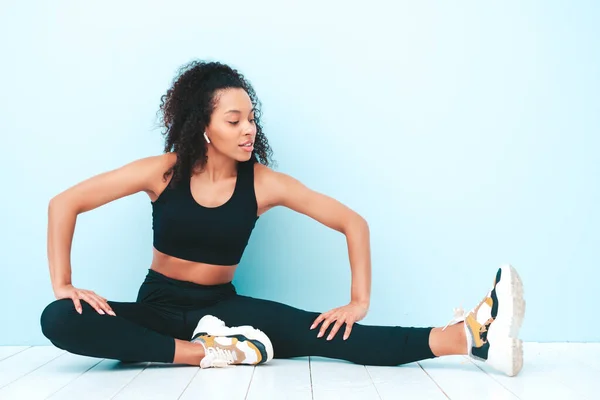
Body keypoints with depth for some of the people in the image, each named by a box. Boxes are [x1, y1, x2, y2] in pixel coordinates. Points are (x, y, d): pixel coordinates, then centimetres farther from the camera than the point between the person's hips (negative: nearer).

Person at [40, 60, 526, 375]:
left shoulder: (264, 183, -10)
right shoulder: (162, 171, -11)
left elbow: (353, 223, -9)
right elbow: (64, 205, -7)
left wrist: (359, 302, -16)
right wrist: (63, 285, -14)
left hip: (222, 307, 0)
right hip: (158, 307, 1)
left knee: (323, 332, -29)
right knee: (59, 320, -30)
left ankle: (469, 336, -46)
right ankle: (212, 352, -35)